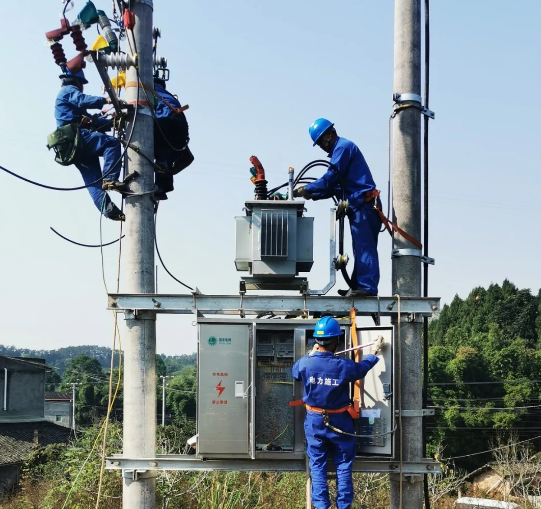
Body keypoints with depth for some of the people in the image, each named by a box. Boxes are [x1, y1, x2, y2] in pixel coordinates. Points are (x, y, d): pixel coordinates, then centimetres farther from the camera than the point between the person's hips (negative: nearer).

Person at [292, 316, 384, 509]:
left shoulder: (305, 363, -15)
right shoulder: (344, 366, -19)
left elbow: (295, 372, 10)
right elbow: (362, 368, 5)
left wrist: (311, 354, 22)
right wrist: (375, 351, 22)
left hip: (314, 420, 2)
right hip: (339, 421, -1)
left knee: (317, 464, 11)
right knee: (343, 465, 13)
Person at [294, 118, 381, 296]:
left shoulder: (343, 147, -8)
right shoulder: (342, 148, 24)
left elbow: (331, 178, -14)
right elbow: (336, 186, 22)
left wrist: (307, 189, -6)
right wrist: (313, 195, 12)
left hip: (363, 204, -11)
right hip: (360, 206, 11)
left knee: (365, 247, -14)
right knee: (362, 248, 8)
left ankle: (367, 286, -17)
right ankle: (358, 286, 10)